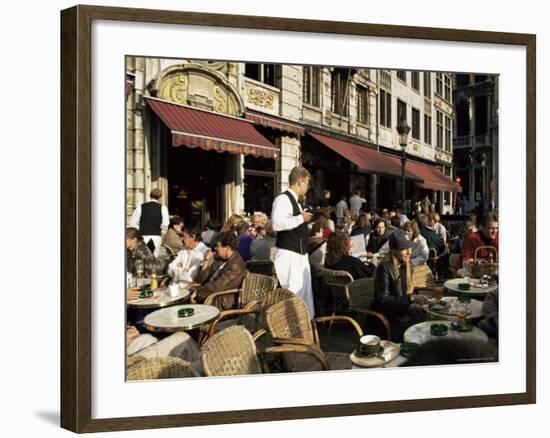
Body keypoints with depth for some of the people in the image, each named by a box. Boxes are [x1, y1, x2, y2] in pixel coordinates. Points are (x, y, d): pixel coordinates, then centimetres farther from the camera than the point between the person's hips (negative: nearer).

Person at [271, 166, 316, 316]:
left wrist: (305, 219, 12)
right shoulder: (283, 199, -14)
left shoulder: (295, 201, 17)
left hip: (301, 253, 10)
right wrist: (301, 218, -20)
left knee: (304, 291, 13)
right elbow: (277, 224, -28)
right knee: (291, 292, -9)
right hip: (288, 254, -10)